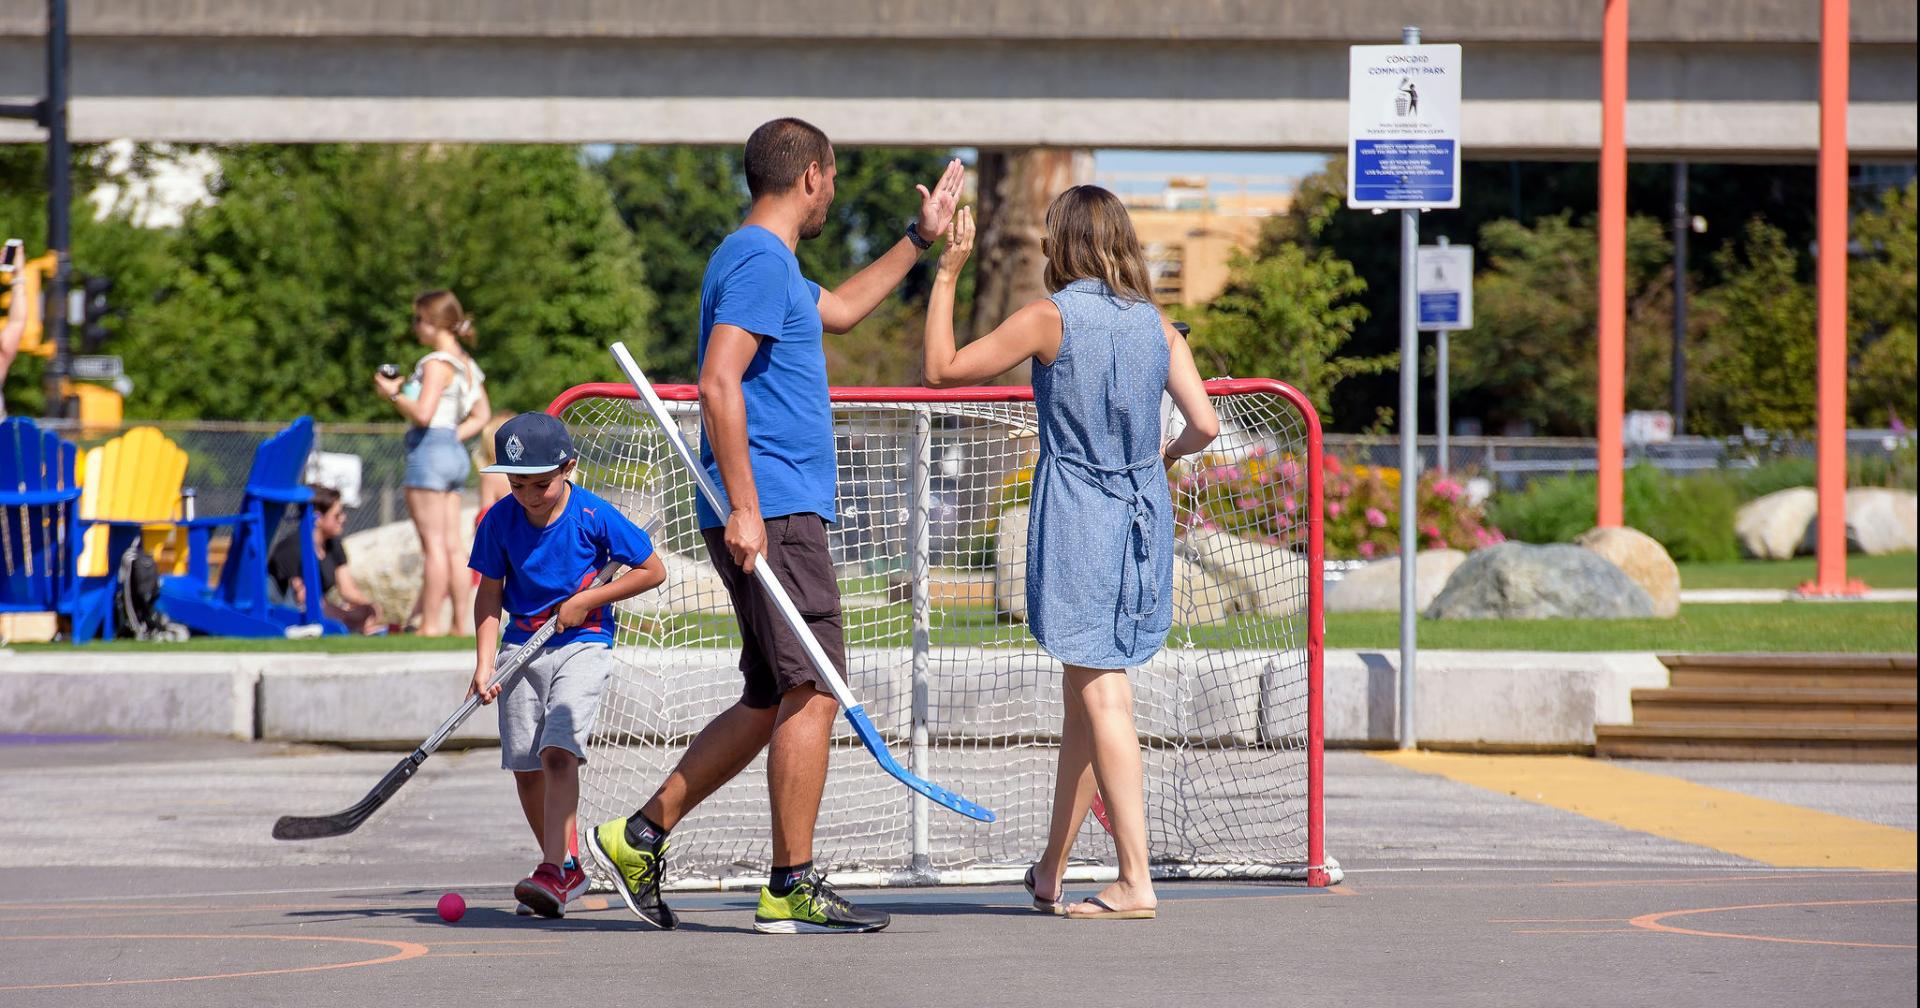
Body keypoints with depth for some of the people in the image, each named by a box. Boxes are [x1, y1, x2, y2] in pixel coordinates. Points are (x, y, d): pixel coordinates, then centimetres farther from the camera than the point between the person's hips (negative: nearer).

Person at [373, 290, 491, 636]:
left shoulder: (437, 362, -11)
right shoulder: (466, 364, 16)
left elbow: (423, 413, -20)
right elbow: (482, 415, 24)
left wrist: (393, 394, -6)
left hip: (430, 449, -9)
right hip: (454, 452, 9)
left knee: (433, 543, -9)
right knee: (452, 545, 8)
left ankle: (429, 624, -9)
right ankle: (461, 622, 7)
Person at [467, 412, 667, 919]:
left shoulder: (593, 516, -13)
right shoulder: (500, 521, -4)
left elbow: (653, 570, -5)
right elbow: (489, 595, 2)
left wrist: (586, 600, -12)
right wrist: (484, 664, -10)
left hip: (583, 644, -4)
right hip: (522, 646, 5)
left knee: (559, 751, -21)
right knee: (525, 767, 4)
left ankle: (551, 872, -29)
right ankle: (567, 869, 20)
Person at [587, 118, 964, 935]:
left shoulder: (766, 262, 21)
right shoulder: (760, 259, -11)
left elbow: (839, 309, 41)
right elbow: (719, 384, -20)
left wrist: (920, 237, 42)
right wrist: (743, 507, -25)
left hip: (774, 513, 10)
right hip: (773, 514, -10)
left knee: (769, 705, 12)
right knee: (812, 692, -9)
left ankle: (638, 838, 14)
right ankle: (791, 889, -8)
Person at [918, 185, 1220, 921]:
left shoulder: (1050, 318, -8)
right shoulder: (1157, 325, 4)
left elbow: (942, 368, -3)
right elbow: (1204, 423, -2)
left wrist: (947, 273, 4)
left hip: (1076, 521, -5)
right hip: (1145, 517, 5)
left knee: (1102, 698, -6)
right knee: (1085, 697, 14)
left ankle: (1135, 880, -11)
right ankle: (1051, 872, 23)